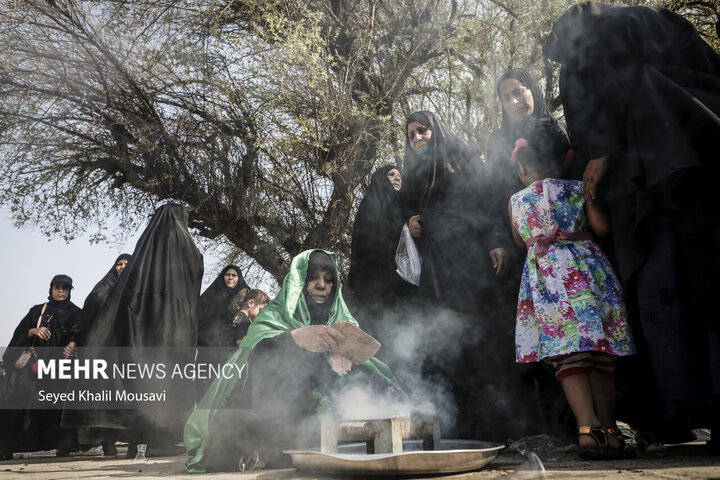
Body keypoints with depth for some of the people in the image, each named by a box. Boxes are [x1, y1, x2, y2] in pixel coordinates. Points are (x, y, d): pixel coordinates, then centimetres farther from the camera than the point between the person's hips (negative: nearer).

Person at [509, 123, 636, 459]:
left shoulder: (516, 201, 14)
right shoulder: (577, 189, 11)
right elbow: (602, 227, 6)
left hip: (546, 272, -1)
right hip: (588, 265, 1)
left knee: (568, 357, -7)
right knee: (600, 357, 4)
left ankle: (587, 430, -20)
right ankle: (609, 433, 4)